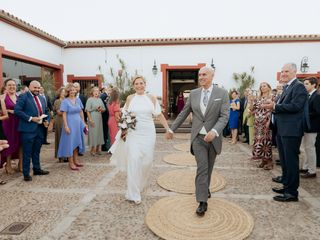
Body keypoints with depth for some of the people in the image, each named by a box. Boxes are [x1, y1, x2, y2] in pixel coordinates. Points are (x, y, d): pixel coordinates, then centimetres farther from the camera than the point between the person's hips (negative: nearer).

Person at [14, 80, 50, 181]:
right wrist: (30, 118, -19)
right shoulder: (23, 96, -7)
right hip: (28, 129, -6)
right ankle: (26, 173, 14)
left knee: (36, 151, 18)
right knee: (27, 152, 3)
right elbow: (17, 110, -15)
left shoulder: (42, 98, 15)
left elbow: (46, 111, 21)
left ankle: (37, 169, 31)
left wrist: (47, 121, 2)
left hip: (40, 128, 7)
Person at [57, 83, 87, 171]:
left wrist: (83, 123, 11)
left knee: (77, 142, 13)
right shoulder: (65, 101, -8)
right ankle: (71, 163, 9)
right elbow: (64, 115, -12)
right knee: (70, 142, 1)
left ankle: (75, 161, 26)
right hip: (70, 124, -6)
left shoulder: (78, 99, 7)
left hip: (78, 124, 6)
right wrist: (66, 126, -17)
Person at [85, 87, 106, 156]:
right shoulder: (90, 100, -2)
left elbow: (104, 109, 17)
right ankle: (92, 149, 6)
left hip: (99, 119, 5)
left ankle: (97, 149, 17)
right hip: (92, 119, -5)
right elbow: (87, 110, -8)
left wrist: (101, 109, -6)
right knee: (93, 133, -4)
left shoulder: (100, 100, 14)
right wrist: (90, 120, -15)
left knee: (99, 132, 7)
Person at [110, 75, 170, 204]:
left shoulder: (152, 98, 3)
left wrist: (168, 129, 1)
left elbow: (159, 115, 5)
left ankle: (141, 184, 35)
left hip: (148, 133, 1)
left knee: (146, 161, 5)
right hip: (133, 133, 0)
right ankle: (133, 193, 1)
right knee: (133, 160, -9)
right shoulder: (130, 98, 5)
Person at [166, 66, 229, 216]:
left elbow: (224, 116, -12)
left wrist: (214, 131, -27)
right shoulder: (193, 93, 2)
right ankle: (202, 201, 2)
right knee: (202, 168, -6)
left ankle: (205, 188, 42)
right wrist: (172, 129, 12)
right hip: (198, 137, 0)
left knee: (209, 168, 17)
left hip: (213, 137, 0)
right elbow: (183, 113, 9)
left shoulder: (222, 93, -4)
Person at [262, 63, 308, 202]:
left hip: (291, 131, -9)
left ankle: (292, 192, 9)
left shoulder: (299, 87, -10)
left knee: (291, 161, -2)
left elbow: (295, 106, -22)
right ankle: (286, 186, 31)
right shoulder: (286, 87, 17)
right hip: (282, 130, 9)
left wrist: (275, 106, -20)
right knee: (284, 161, 17)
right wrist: (273, 105, -3)